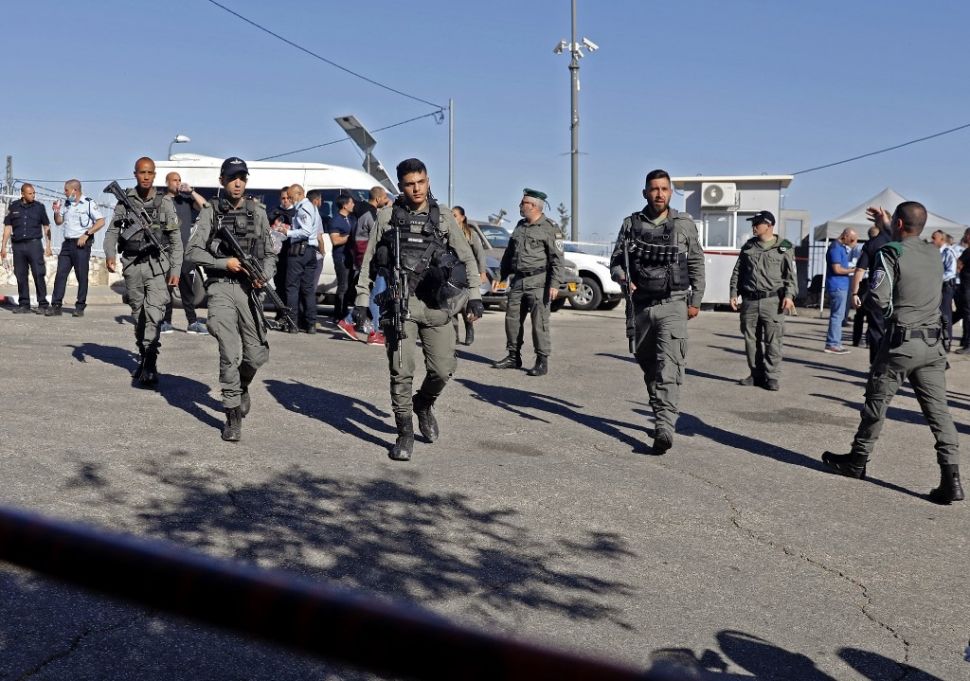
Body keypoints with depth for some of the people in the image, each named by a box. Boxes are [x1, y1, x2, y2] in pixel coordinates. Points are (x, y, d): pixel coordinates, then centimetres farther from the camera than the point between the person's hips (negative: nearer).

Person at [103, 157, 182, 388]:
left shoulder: (164, 202, 0)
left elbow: (176, 239, 1)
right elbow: (112, 230, 5)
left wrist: (175, 269, -5)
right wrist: (110, 254, -13)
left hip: (157, 264, -3)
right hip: (132, 265, 3)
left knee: (154, 313, -15)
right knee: (138, 314, 13)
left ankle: (149, 365, -18)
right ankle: (143, 356, 27)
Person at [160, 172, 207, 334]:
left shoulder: (186, 199, 13)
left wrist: (191, 191, -8)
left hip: (185, 251, 2)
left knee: (188, 289, 2)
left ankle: (193, 322, 3)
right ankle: (166, 322, 8)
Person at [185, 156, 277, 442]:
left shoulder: (258, 212, 12)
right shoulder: (211, 212, 4)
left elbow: (270, 253, 15)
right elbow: (193, 252, 1)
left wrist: (264, 275, -4)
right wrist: (224, 263, -12)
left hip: (249, 290, 3)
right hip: (221, 288, -3)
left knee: (257, 354, 3)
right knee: (231, 354, -9)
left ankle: (241, 386, 37)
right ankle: (233, 416, 2)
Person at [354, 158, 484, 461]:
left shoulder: (443, 215, 7)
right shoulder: (387, 216, 6)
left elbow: (467, 257, 10)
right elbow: (368, 260, 9)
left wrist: (474, 295, 3)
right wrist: (362, 299, 4)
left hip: (436, 304, 1)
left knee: (443, 368, 1)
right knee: (401, 371, -4)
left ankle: (424, 404, 32)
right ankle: (405, 433, 10)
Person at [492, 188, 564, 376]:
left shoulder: (550, 228, -5)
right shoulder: (520, 226, 16)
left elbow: (557, 259, -10)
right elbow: (508, 254, 24)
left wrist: (554, 284, -18)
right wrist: (500, 276, 21)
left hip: (538, 282, -7)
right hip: (518, 281, 7)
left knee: (539, 322, -7)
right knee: (512, 318, 8)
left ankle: (542, 361, -1)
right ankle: (513, 357, 20)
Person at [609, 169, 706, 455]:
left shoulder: (684, 224, 3)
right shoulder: (632, 224, 5)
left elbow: (696, 263, 10)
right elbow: (616, 260, 8)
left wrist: (696, 300, 6)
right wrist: (623, 278, -13)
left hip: (673, 305, -3)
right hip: (641, 305, 3)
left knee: (669, 367, -16)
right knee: (647, 364, 14)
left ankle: (665, 428, -23)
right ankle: (662, 416, 31)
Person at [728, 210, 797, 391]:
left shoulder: (784, 247, 3)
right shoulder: (748, 246, 14)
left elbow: (791, 274, 0)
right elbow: (737, 271, 17)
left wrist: (789, 295, -11)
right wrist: (734, 293, 9)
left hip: (773, 301, -4)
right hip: (749, 300, 4)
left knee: (772, 341, -5)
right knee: (751, 339, 6)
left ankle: (771, 377, 1)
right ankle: (756, 374, 17)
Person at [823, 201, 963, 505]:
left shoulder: (890, 254, -11)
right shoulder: (934, 254, 8)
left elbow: (877, 299, -17)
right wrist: (886, 228, 39)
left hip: (901, 342, -5)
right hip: (933, 344, 5)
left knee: (877, 402, 9)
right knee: (938, 409, 2)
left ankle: (857, 461, 23)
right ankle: (951, 479, -4)